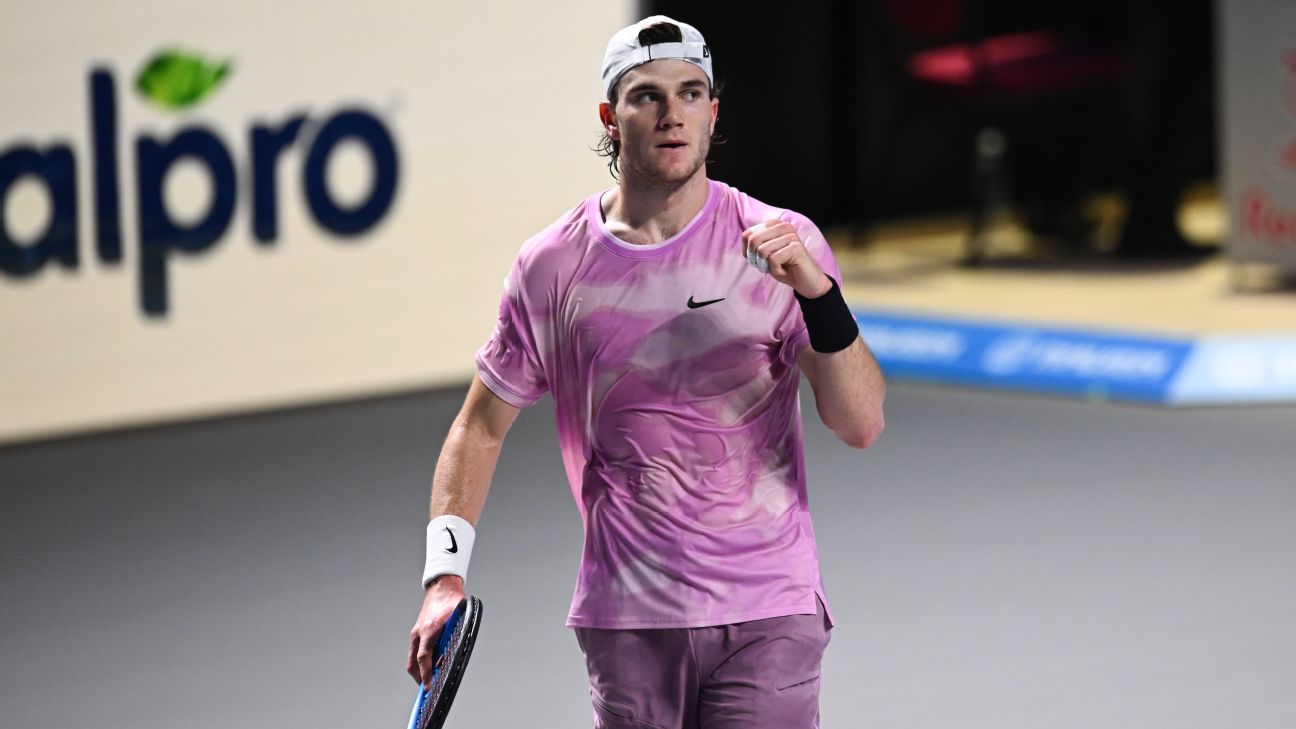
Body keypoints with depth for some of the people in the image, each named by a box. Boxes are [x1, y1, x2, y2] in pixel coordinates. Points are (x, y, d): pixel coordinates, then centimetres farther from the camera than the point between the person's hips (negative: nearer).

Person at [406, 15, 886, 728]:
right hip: (625, 624, 2)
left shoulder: (783, 243, -2)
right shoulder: (551, 266, 2)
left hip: (768, 615, -1)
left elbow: (860, 425, -9)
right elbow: (481, 425, 13)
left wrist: (817, 290, -24)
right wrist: (444, 575, 2)